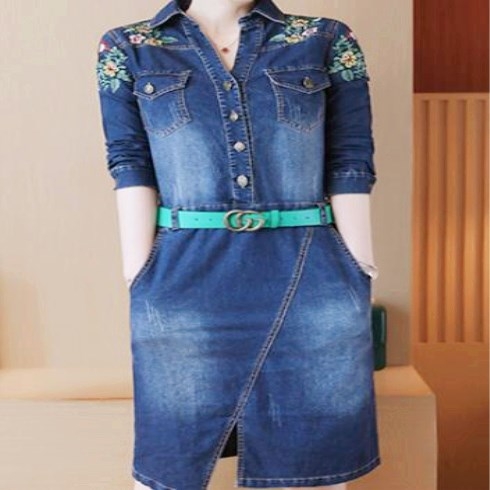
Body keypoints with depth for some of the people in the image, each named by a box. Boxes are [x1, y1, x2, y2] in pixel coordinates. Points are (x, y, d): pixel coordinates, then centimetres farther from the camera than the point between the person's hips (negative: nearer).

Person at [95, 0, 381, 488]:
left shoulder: (327, 40, 8)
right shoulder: (127, 49, 8)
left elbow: (350, 167, 4)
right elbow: (131, 169, 3)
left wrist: (357, 284, 0)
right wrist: (139, 285, -4)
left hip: (314, 281, 1)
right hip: (184, 283, 0)